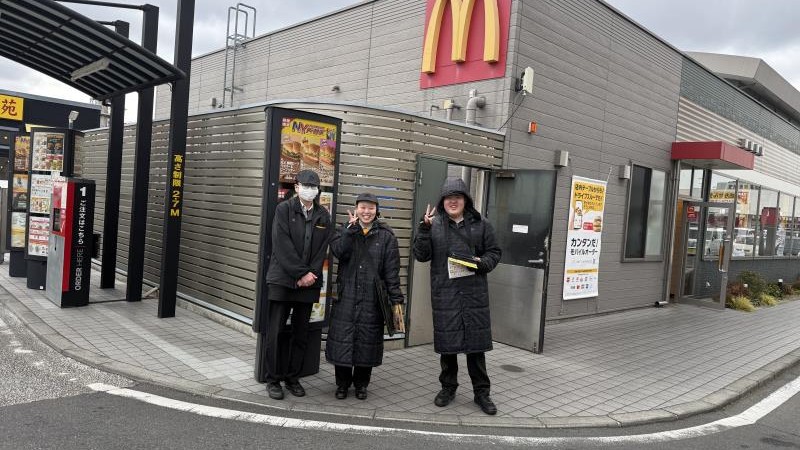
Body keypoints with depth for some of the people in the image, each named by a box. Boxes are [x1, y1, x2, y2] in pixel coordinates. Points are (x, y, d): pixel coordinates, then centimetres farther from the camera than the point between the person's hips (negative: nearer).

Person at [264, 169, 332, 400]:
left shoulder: (323, 216, 8)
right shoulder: (284, 209, -2)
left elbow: (322, 250, 5)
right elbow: (282, 246, -10)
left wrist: (311, 274, -8)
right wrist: (302, 273, -13)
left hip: (308, 283, 3)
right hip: (282, 280, -3)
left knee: (301, 334, 8)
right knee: (275, 333, 0)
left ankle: (293, 378, 21)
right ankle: (273, 380, 12)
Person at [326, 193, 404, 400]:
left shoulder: (386, 236, 2)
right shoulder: (347, 231, 7)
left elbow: (392, 270, -3)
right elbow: (337, 251, -13)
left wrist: (396, 299, -8)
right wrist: (352, 227, -17)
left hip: (372, 299, -1)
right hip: (346, 296, 1)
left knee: (367, 340, 7)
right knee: (343, 339, 4)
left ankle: (361, 383, 25)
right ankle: (342, 383, 22)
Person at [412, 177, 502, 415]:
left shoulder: (480, 225, 5)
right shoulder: (434, 225, 2)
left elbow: (494, 252, 10)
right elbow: (421, 255, -3)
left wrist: (482, 263, -11)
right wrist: (424, 228, -15)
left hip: (474, 292, 1)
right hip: (444, 292, 0)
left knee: (476, 341, 6)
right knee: (447, 341, 9)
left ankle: (481, 391, 20)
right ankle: (448, 387, 28)